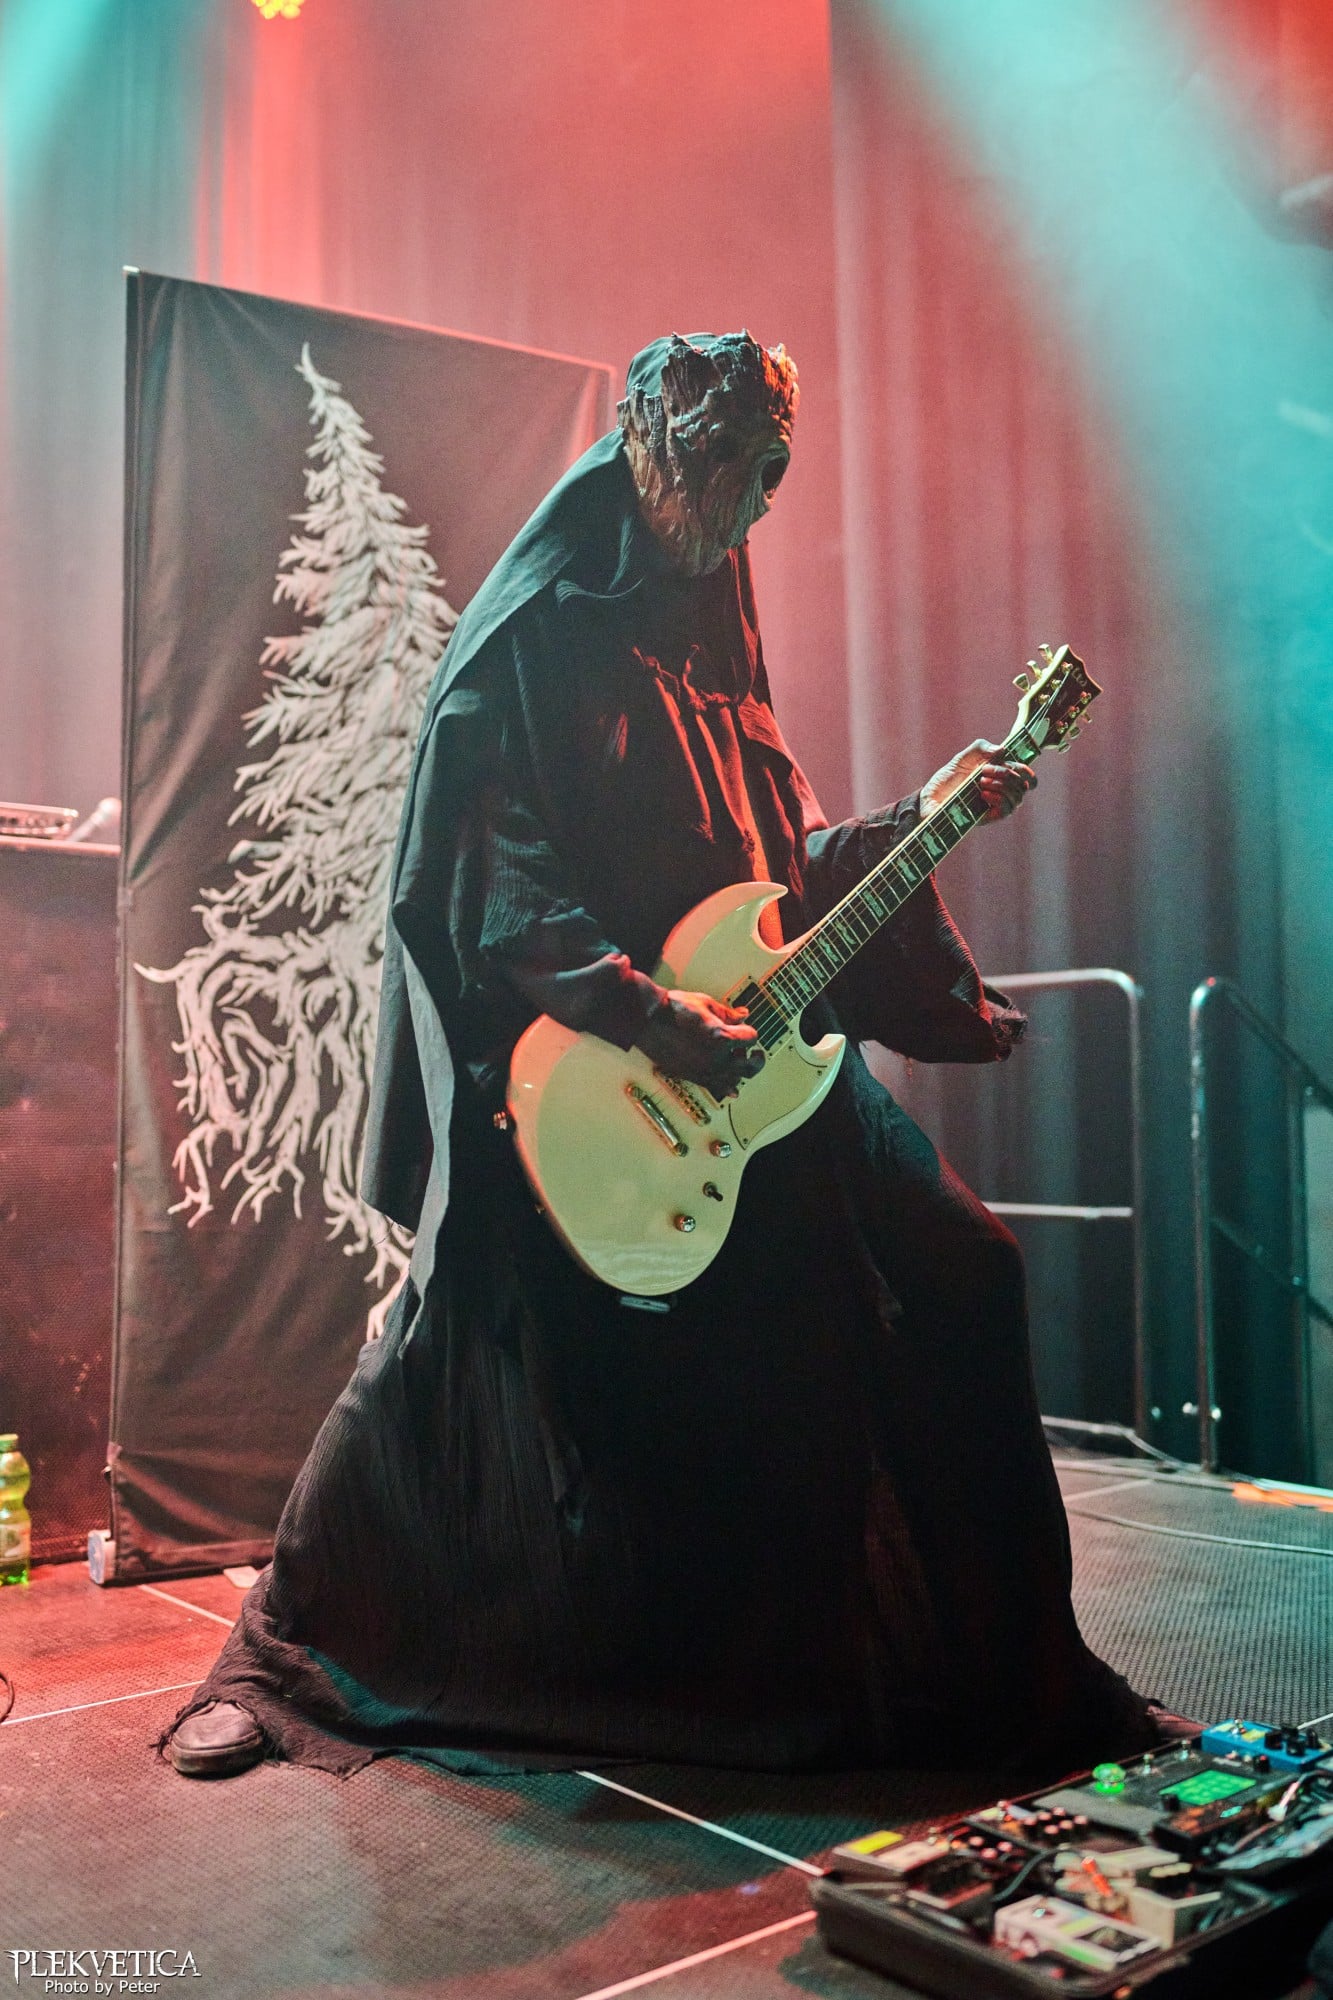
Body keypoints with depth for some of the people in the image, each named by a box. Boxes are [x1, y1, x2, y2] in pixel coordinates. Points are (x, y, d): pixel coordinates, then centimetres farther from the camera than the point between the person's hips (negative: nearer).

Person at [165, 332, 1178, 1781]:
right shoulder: (533, 638, -7)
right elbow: (489, 885, -17)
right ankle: (283, 1651, 22)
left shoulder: (705, 639, 18)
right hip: (563, 1087, -8)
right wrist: (645, 1014, -25)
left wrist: (919, 815, 10)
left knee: (955, 1274, 5)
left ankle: (991, 1665, 21)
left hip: (746, 1061, 8)